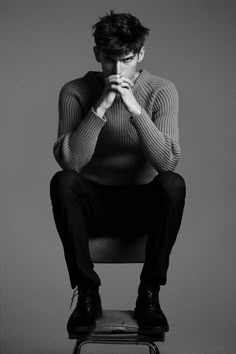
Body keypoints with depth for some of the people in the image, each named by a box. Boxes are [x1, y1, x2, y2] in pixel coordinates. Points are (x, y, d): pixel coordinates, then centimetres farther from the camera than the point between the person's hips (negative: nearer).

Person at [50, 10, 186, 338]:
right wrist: (100, 108, -29)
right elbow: (69, 160, -21)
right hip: (95, 201, 0)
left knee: (174, 184, -32)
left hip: (144, 200, 0)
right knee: (62, 182, -31)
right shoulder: (75, 91, -8)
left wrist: (135, 108, -30)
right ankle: (87, 293, -17)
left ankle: (149, 293, -17)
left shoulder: (162, 90, -8)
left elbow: (167, 162, -21)